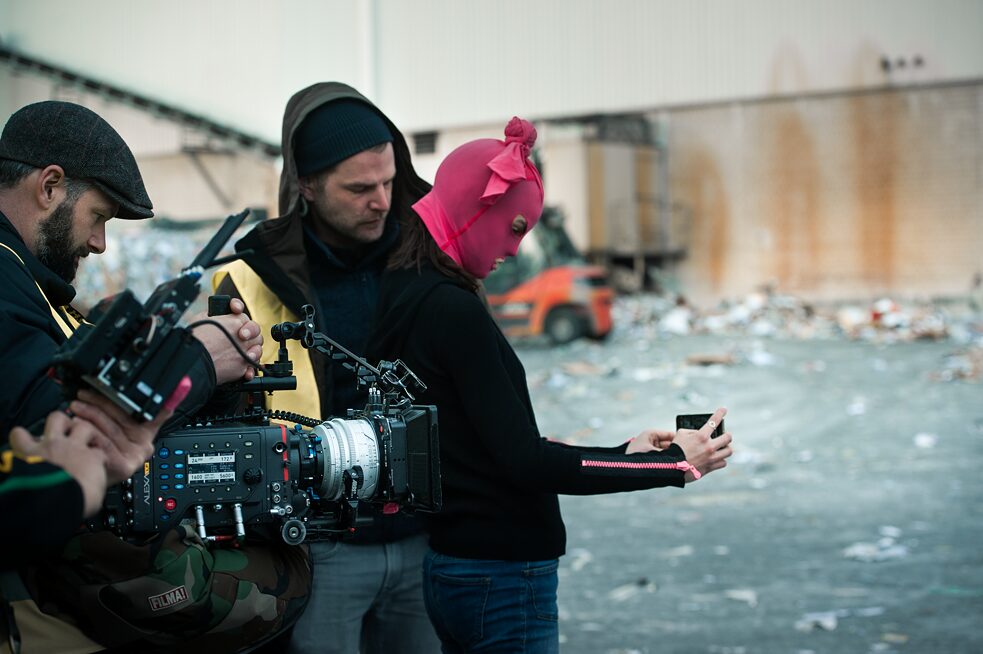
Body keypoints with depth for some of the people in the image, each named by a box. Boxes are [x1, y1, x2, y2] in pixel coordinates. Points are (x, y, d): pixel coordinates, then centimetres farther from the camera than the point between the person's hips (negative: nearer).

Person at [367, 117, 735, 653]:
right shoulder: (454, 311, -20)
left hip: (444, 565, 9)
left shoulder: (402, 300, 8)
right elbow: (524, 462, -21)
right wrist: (675, 465, -14)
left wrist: (624, 453, 11)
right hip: (503, 578, -9)